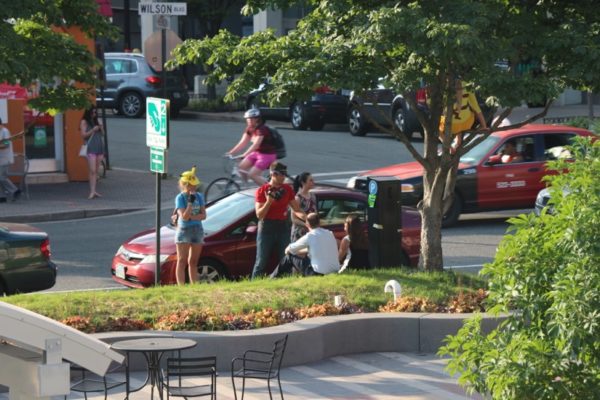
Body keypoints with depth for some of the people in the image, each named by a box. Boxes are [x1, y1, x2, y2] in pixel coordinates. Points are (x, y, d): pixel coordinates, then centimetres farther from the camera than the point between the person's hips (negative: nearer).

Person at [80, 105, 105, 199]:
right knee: (92, 170, -13)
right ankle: (92, 191, -15)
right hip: (91, 148, -6)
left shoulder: (96, 121, 18)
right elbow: (83, 135, -5)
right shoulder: (84, 122, 2)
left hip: (100, 147, 6)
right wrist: (93, 130, -15)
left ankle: (94, 190, 6)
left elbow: (103, 134, 20)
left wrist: (101, 128, 0)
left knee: (96, 171, 4)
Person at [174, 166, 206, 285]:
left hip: (198, 230, 5)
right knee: (182, 261, -5)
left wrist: (190, 217, -16)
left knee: (193, 262, 10)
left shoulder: (199, 196, 4)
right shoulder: (180, 198, -10)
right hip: (184, 231, -5)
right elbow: (184, 216, -18)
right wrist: (191, 202, -25)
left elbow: (203, 215, -1)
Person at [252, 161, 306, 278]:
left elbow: (296, 209, 10)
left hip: (283, 227, 4)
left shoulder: (288, 189, 6)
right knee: (261, 262, -2)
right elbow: (259, 215, -9)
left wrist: (306, 217, -9)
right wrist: (268, 202, -23)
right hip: (266, 228, -4)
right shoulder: (262, 191, -6)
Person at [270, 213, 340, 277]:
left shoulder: (309, 236, -7)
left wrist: (288, 250, 29)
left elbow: (288, 250, 7)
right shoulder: (330, 234, 10)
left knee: (290, 256, 10)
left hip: (318, 273, -6)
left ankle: (273, 277, 28)